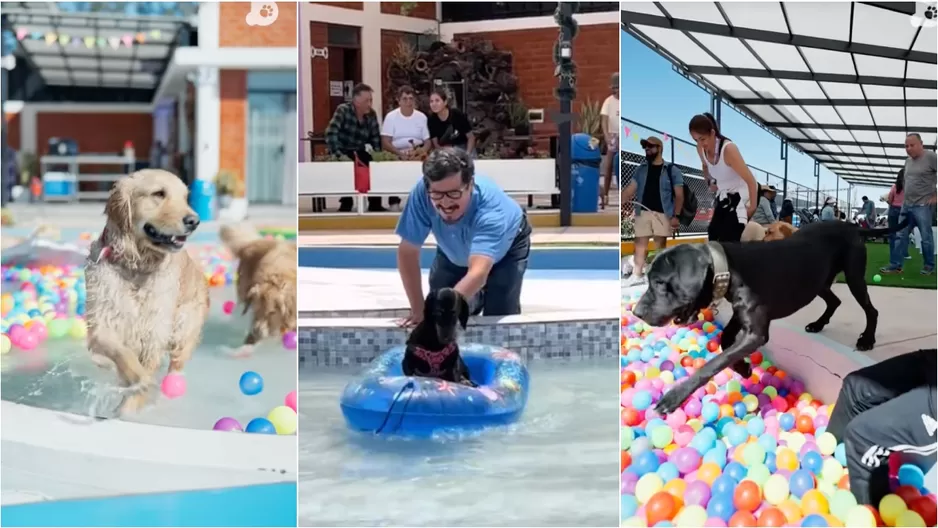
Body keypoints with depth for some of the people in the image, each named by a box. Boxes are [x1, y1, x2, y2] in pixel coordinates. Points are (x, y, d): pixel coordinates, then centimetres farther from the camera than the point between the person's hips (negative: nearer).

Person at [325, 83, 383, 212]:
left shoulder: (371, 114, 1)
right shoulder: (343, 110, -15)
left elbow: (375, 139, 3)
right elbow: (331, 133, -26)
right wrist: (338, 155, -32)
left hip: (359, 153, 5)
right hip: (342, 153, -5)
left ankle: (375, 204, -1)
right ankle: (345, 204, -13)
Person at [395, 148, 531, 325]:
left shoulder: (491, 207, -47)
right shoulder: (421, 193, -39)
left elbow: (478, 274, -58)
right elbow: (407, 253, -30)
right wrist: (419, 311, -32)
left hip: (506, 249, -3)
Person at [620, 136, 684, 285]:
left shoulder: (672, 170, 3)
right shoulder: (641, 169, 13)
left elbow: (679, 195, -1)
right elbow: (630, 189, 7)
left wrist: (676, 215, -11)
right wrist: (620, 204, -8)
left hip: (662, 213, -3)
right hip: (642, 212, 3)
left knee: (660, 245, 1)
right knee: (640, 243, 3)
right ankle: (637, 275, 8)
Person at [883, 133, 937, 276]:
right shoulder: (908, 161, 13)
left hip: (923, 205, -7)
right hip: (906, 205, 7)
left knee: (926, 237, 1)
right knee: (901, 236, 5)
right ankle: (896, 265, 7)